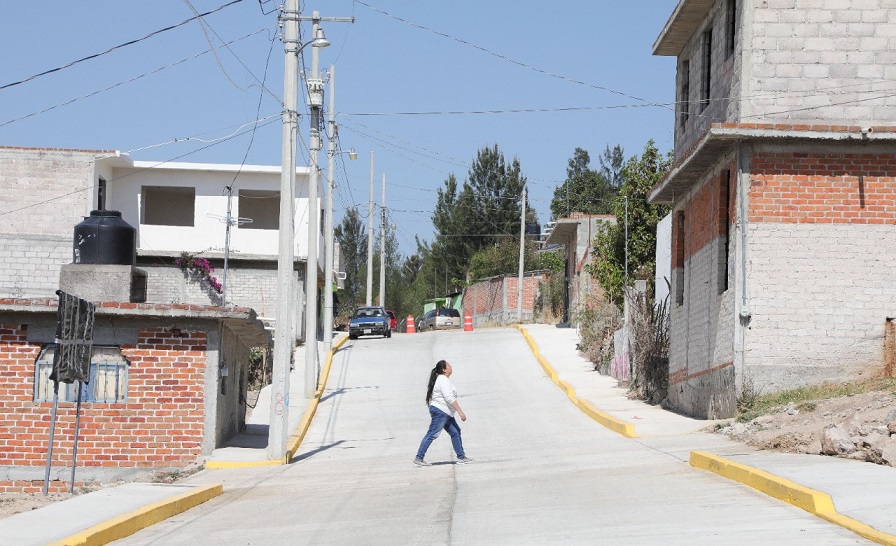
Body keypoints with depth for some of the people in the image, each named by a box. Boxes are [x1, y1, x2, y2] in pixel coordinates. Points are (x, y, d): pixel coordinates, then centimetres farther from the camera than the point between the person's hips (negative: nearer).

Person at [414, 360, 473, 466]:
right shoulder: (444, 380, -16)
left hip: (446, 413, 11)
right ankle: (419, 458, -10)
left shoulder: (440, 379, 17)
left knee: (455, 432, 10)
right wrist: (460, 412, -25)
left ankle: (461, 457, 13)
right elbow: (450, 398, -24)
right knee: (432, 434, -10)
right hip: (440, 411, -11)